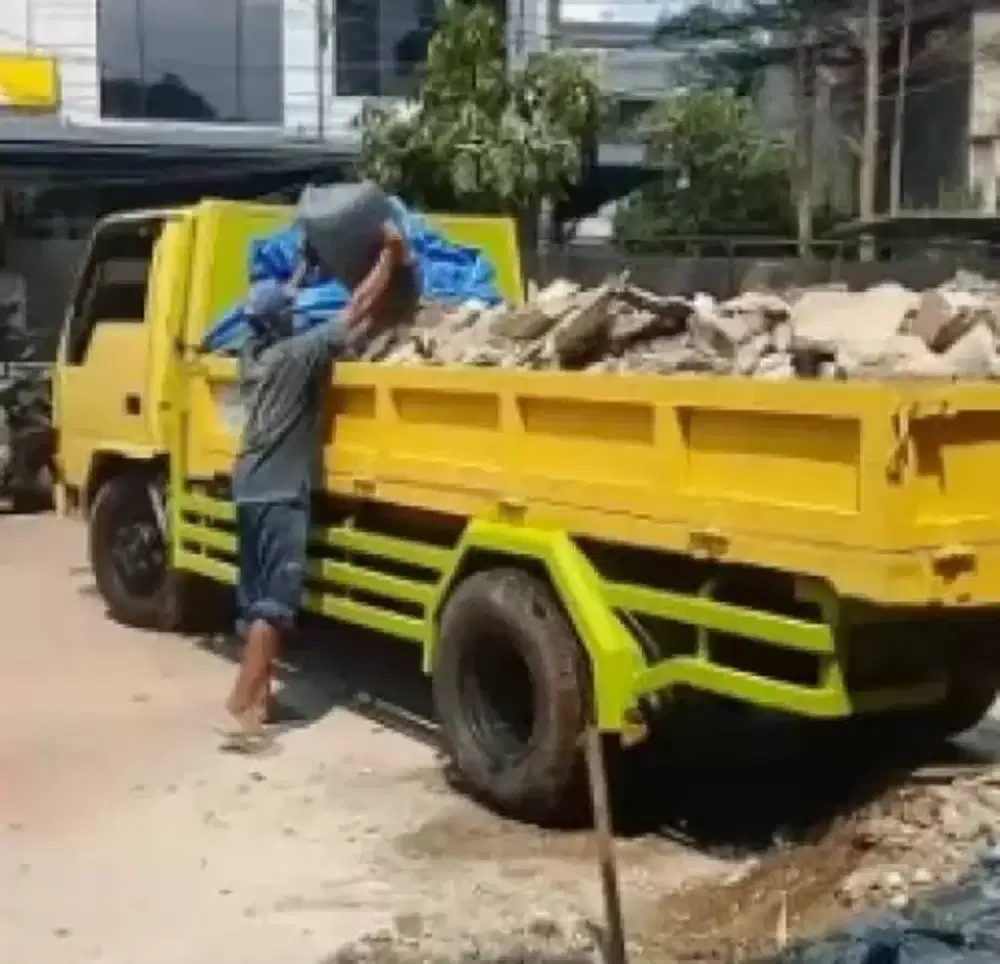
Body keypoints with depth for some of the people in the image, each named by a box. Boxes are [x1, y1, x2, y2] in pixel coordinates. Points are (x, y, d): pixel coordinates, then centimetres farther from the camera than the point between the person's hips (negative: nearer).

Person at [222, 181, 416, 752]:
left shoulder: (253, 352, 8)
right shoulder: (298, 354, -14)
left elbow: (276, 300, 28)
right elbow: (359, 311, -15)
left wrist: (308, 264, 32)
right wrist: (391, 255, -8)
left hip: (251, 487, 9)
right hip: (281, 494, -9)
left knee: (257, 598, 15)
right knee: (274, 603, -9)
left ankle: (254, 694, 24)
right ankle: (245, 710, -13)